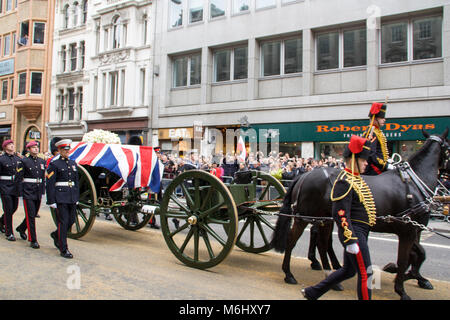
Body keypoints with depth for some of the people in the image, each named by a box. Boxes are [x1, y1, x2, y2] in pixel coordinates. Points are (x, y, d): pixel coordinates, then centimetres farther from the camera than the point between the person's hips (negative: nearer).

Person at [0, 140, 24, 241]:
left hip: (15, 187, 5)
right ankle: (9, 233, 5)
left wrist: (19, 186, 11)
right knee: (8, 209, -4)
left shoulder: (18, 159, 9)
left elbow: (22, 173, 15)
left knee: (14, 207, 13)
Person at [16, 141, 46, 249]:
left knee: (34, 214, 15)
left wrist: (43, 190, 12)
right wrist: (20, 192, -9)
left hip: (38, 193, 6)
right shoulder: (24, 161, -5)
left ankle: (21, 228, 42)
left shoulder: (42, 161, 11)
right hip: (28, 192, -5)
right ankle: (33, 240, 1)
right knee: (31, 216, -5)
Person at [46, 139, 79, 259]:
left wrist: (77, 198, 15)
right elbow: (50, 184, -9)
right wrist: (51, 201, -13)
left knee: (71, 220, 11)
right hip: (60, 198, -6)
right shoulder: (54, 164, -5)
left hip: (72, 198, 6)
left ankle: (56, 235, 38)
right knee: (63, 222, -3)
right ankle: (63, 250, 6)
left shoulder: (73, 163, 14)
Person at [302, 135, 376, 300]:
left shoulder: (357, 178, 13)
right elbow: (341, 215, -24)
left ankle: (312, 293, 28)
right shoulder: (344, 182, -19)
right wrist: (351, 241, -25)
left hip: (360, 231, 10)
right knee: (365, 273, -2)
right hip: (353, 232, -10)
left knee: (348, 270, 17)